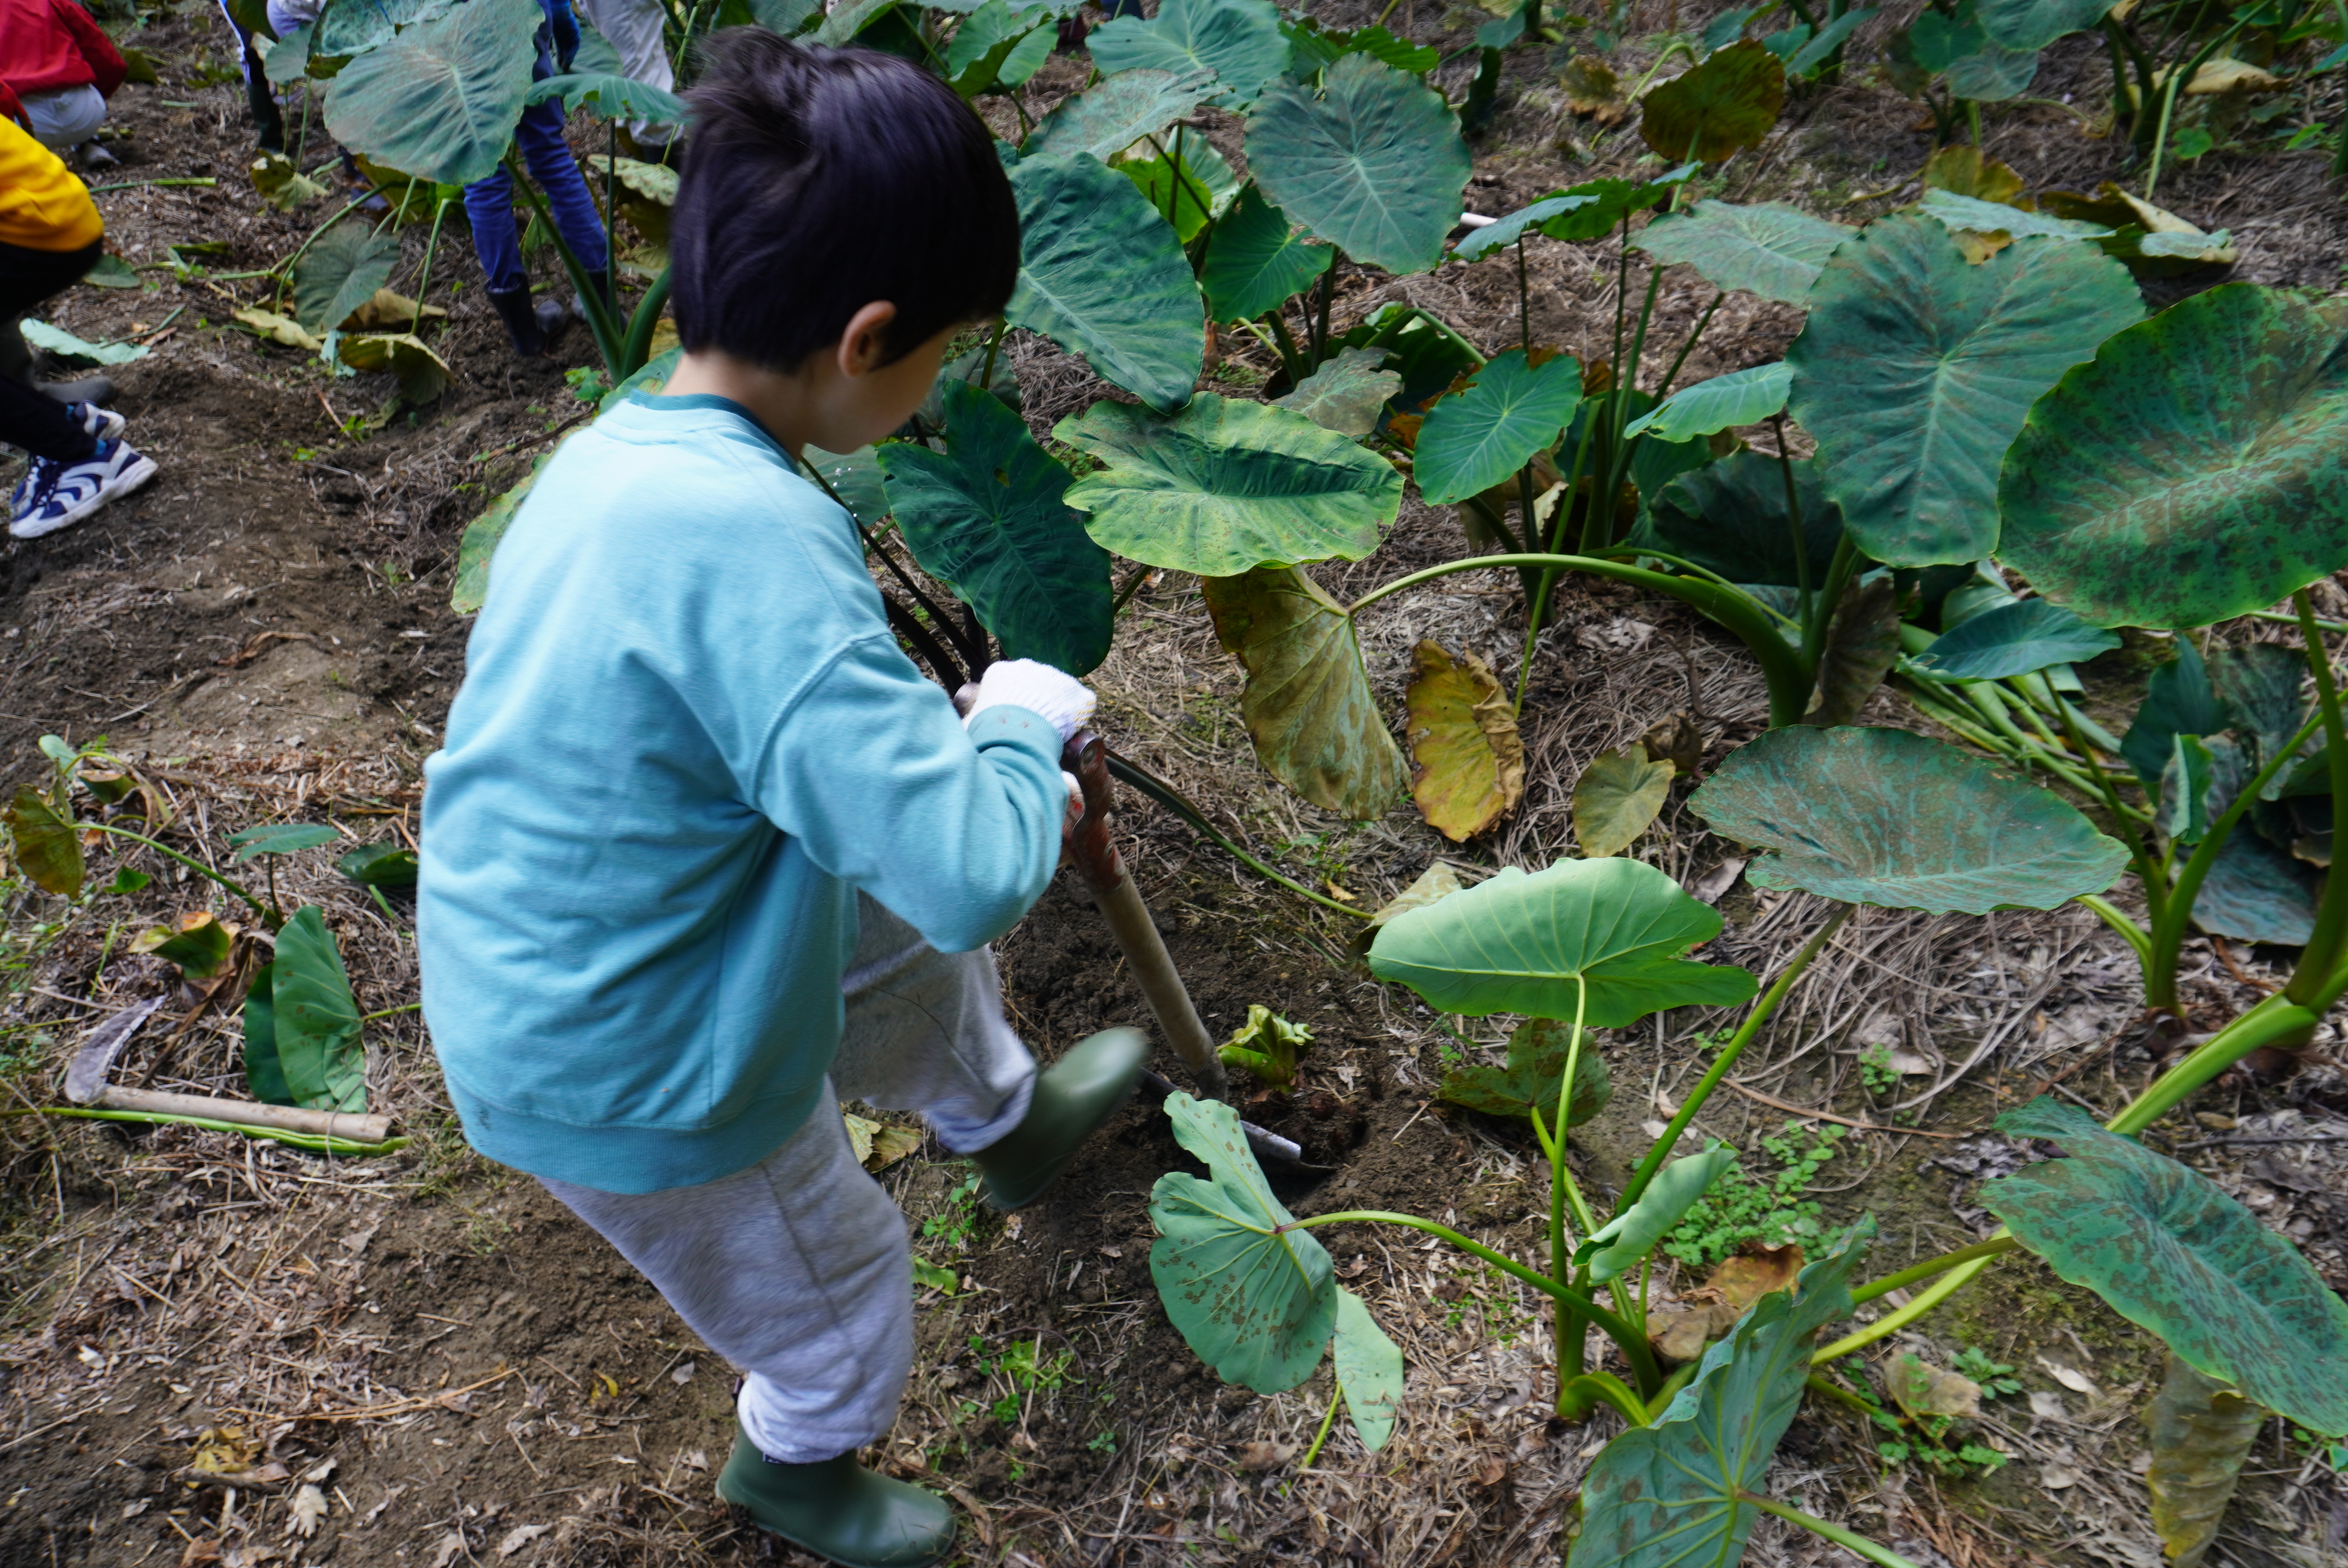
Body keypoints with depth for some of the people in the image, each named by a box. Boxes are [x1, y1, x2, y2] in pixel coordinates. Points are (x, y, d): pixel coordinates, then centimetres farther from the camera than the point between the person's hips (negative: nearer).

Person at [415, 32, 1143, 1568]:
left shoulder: (615, 452, -6)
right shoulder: (747, 542, -36)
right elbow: (974, 872, -37)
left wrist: (978, 762, 5)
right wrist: (1027, 716, -17)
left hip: (538, 980, 8)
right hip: (640, 1082, -8)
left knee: (911, 940, 28)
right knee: (844, 1313, 21)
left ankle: (1010, 1117, 58)